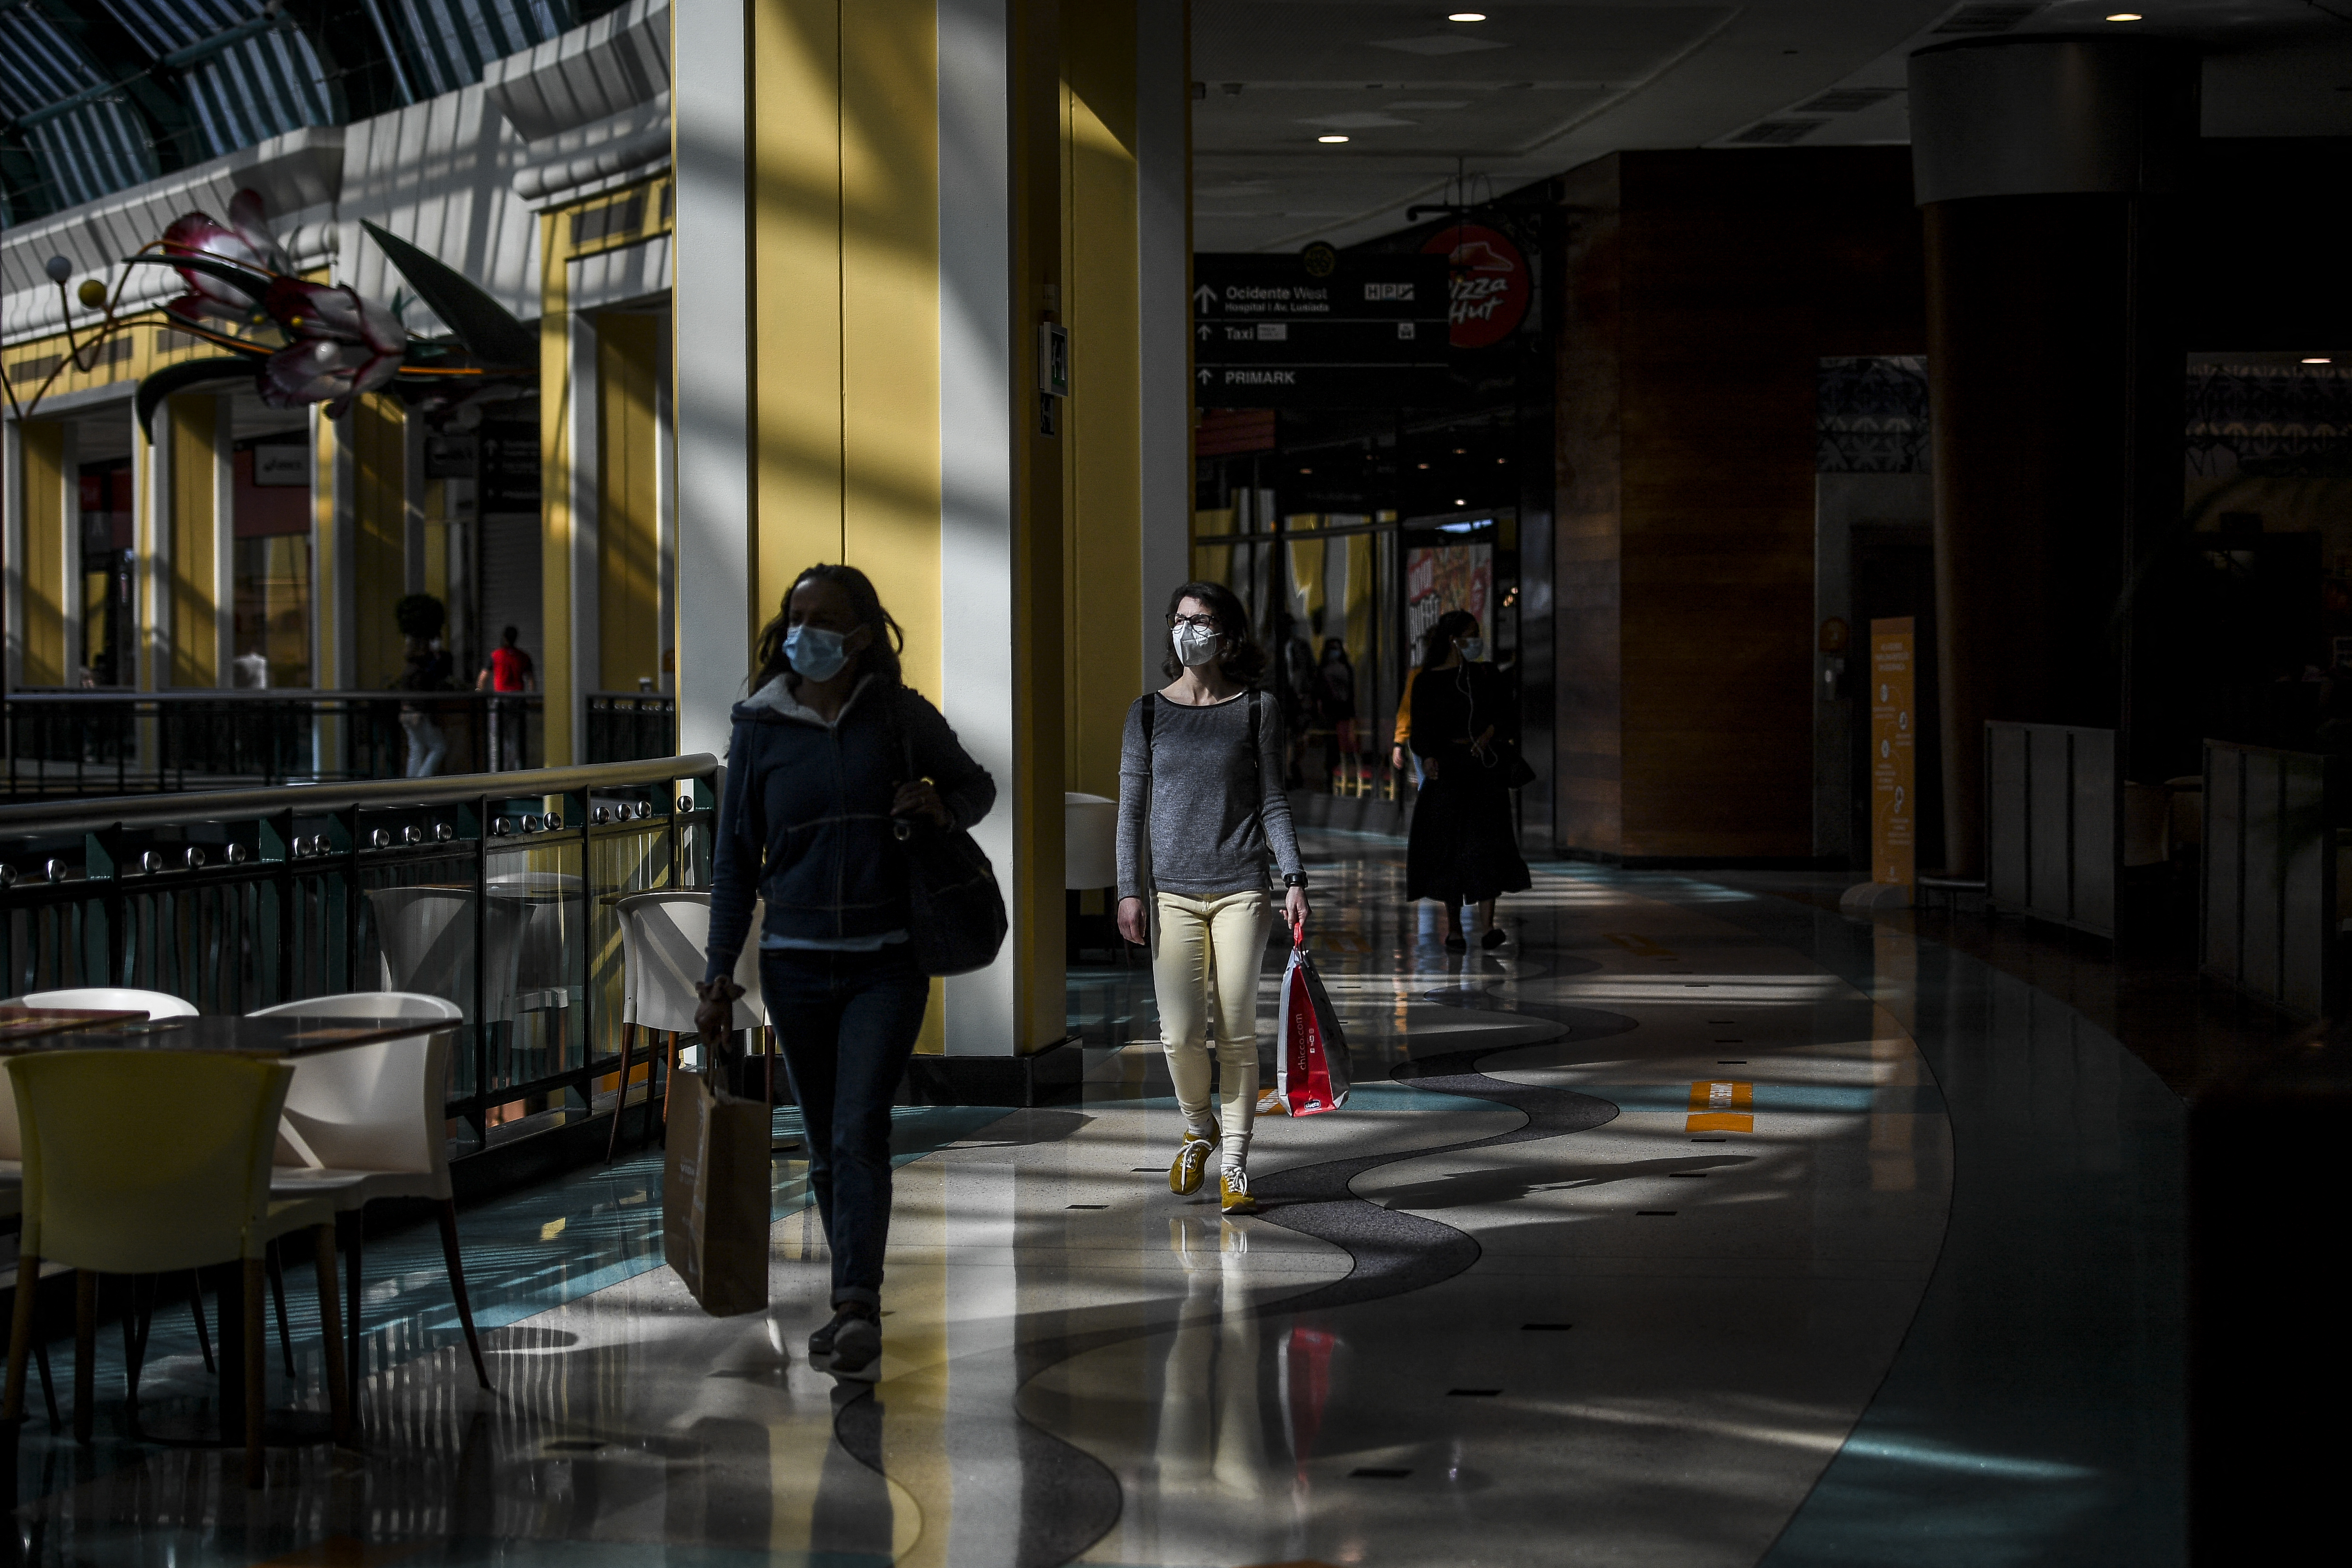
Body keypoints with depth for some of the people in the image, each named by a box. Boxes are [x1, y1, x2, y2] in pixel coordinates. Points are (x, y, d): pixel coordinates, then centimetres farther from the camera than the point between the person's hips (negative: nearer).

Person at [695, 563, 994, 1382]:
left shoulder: (902, 717, -1)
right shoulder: (760, 728, 3)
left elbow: (978, 786, 15)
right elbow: (734, 858, 8)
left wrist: (942, 809, -9)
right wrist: (719, 974, 5)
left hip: (886, 961, -2)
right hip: (796, 961, 3)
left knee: (860, 1129, -16)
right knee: (825, 1143, 9)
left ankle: (859, 1308, -21)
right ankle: (854, 1301, 22)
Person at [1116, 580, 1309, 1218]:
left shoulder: (1257, 710, 4)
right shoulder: (1149, 712, 7)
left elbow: (1272, 800, 5)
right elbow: (1132, 806, 7)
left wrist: (1294, 879, -4)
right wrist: (1131, 891, -1)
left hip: (1241, 890, -1)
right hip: (1172, 893, 1)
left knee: (1237, 1032, -2)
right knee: (1181, 1035, -6)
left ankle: (1235, 1164, 9)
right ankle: (1199, 1129, 23)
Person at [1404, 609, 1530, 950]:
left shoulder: (1487, 675, 12)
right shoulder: (1428, 681, 4)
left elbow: (1506, 713, 8)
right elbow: (1422, 727, -1)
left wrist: (1488, 736, -11)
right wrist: (1428, 757, -18)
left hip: (1487, 766, 2)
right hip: (1449, 766, -1)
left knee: (1487, 840, -9)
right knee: (1449, 844, 0)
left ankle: (1487, 927, -15)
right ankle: (1454, 929, 10)